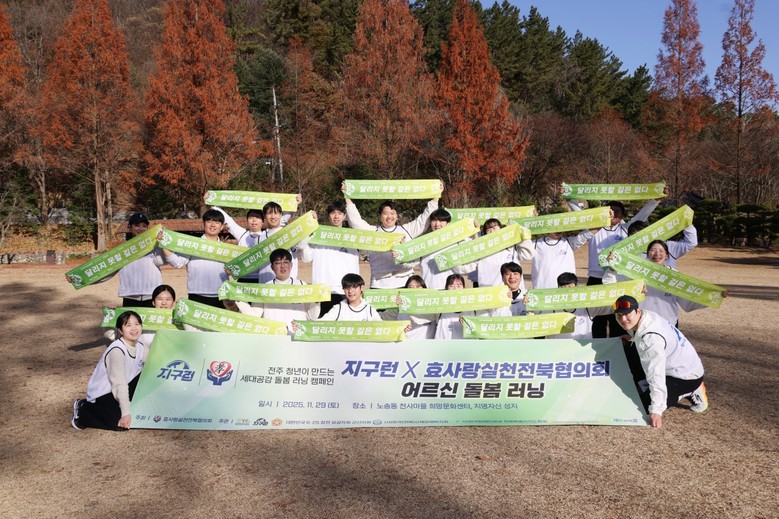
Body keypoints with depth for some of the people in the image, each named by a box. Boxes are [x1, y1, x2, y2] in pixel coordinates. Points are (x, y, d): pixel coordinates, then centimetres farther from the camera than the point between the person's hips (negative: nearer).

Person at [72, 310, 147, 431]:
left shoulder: (140, 347, -1)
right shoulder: (117, 350, -25)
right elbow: (120, 384, -30)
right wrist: (126, 413, -33)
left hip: (117, 391, 7)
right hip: (101, 394, -7)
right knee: (123, 423, -23)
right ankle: (83, 411, 0)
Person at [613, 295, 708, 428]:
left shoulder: (651, 337, -34)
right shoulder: (643, 318, -8)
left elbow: (656, 375, -36)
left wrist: (656, 410, -37)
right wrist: (631, 338, -3)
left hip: (687, 376, -9)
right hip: (674, 366, 9)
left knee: (645, 404, -14)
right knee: (630, 349, 7)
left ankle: (691, 393, 2)